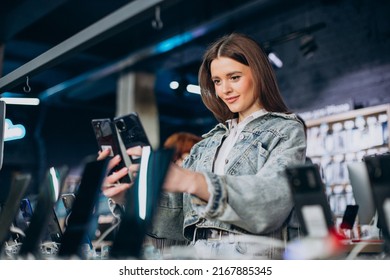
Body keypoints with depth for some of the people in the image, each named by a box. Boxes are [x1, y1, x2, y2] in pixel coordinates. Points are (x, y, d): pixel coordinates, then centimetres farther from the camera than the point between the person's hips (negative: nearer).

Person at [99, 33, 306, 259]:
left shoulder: (287, 131, 8)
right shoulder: (210, 142, 22)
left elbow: (273, 196, -14)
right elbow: (179, 220, 13)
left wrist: (193, 181, -28)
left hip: (252, 258, -4)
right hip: (198, 255, 4)